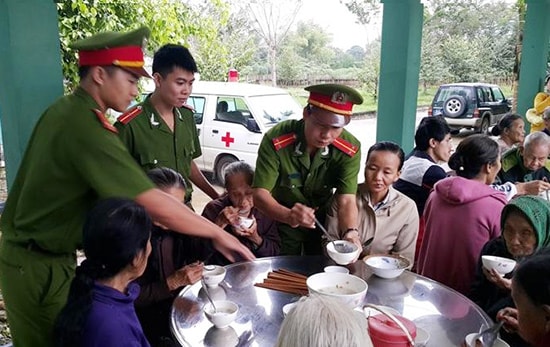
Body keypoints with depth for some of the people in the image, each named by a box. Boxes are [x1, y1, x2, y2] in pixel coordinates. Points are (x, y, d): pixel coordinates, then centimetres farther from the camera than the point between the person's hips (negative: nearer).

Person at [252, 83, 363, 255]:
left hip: (323, 219, 2)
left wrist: (351, 233, -48)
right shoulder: (275, 140, -29)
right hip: (281, 219, -2)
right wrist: (288, 215, -52)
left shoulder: (350, 149, -22)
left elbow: (346, 200, -27)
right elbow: (260, 194, -32)